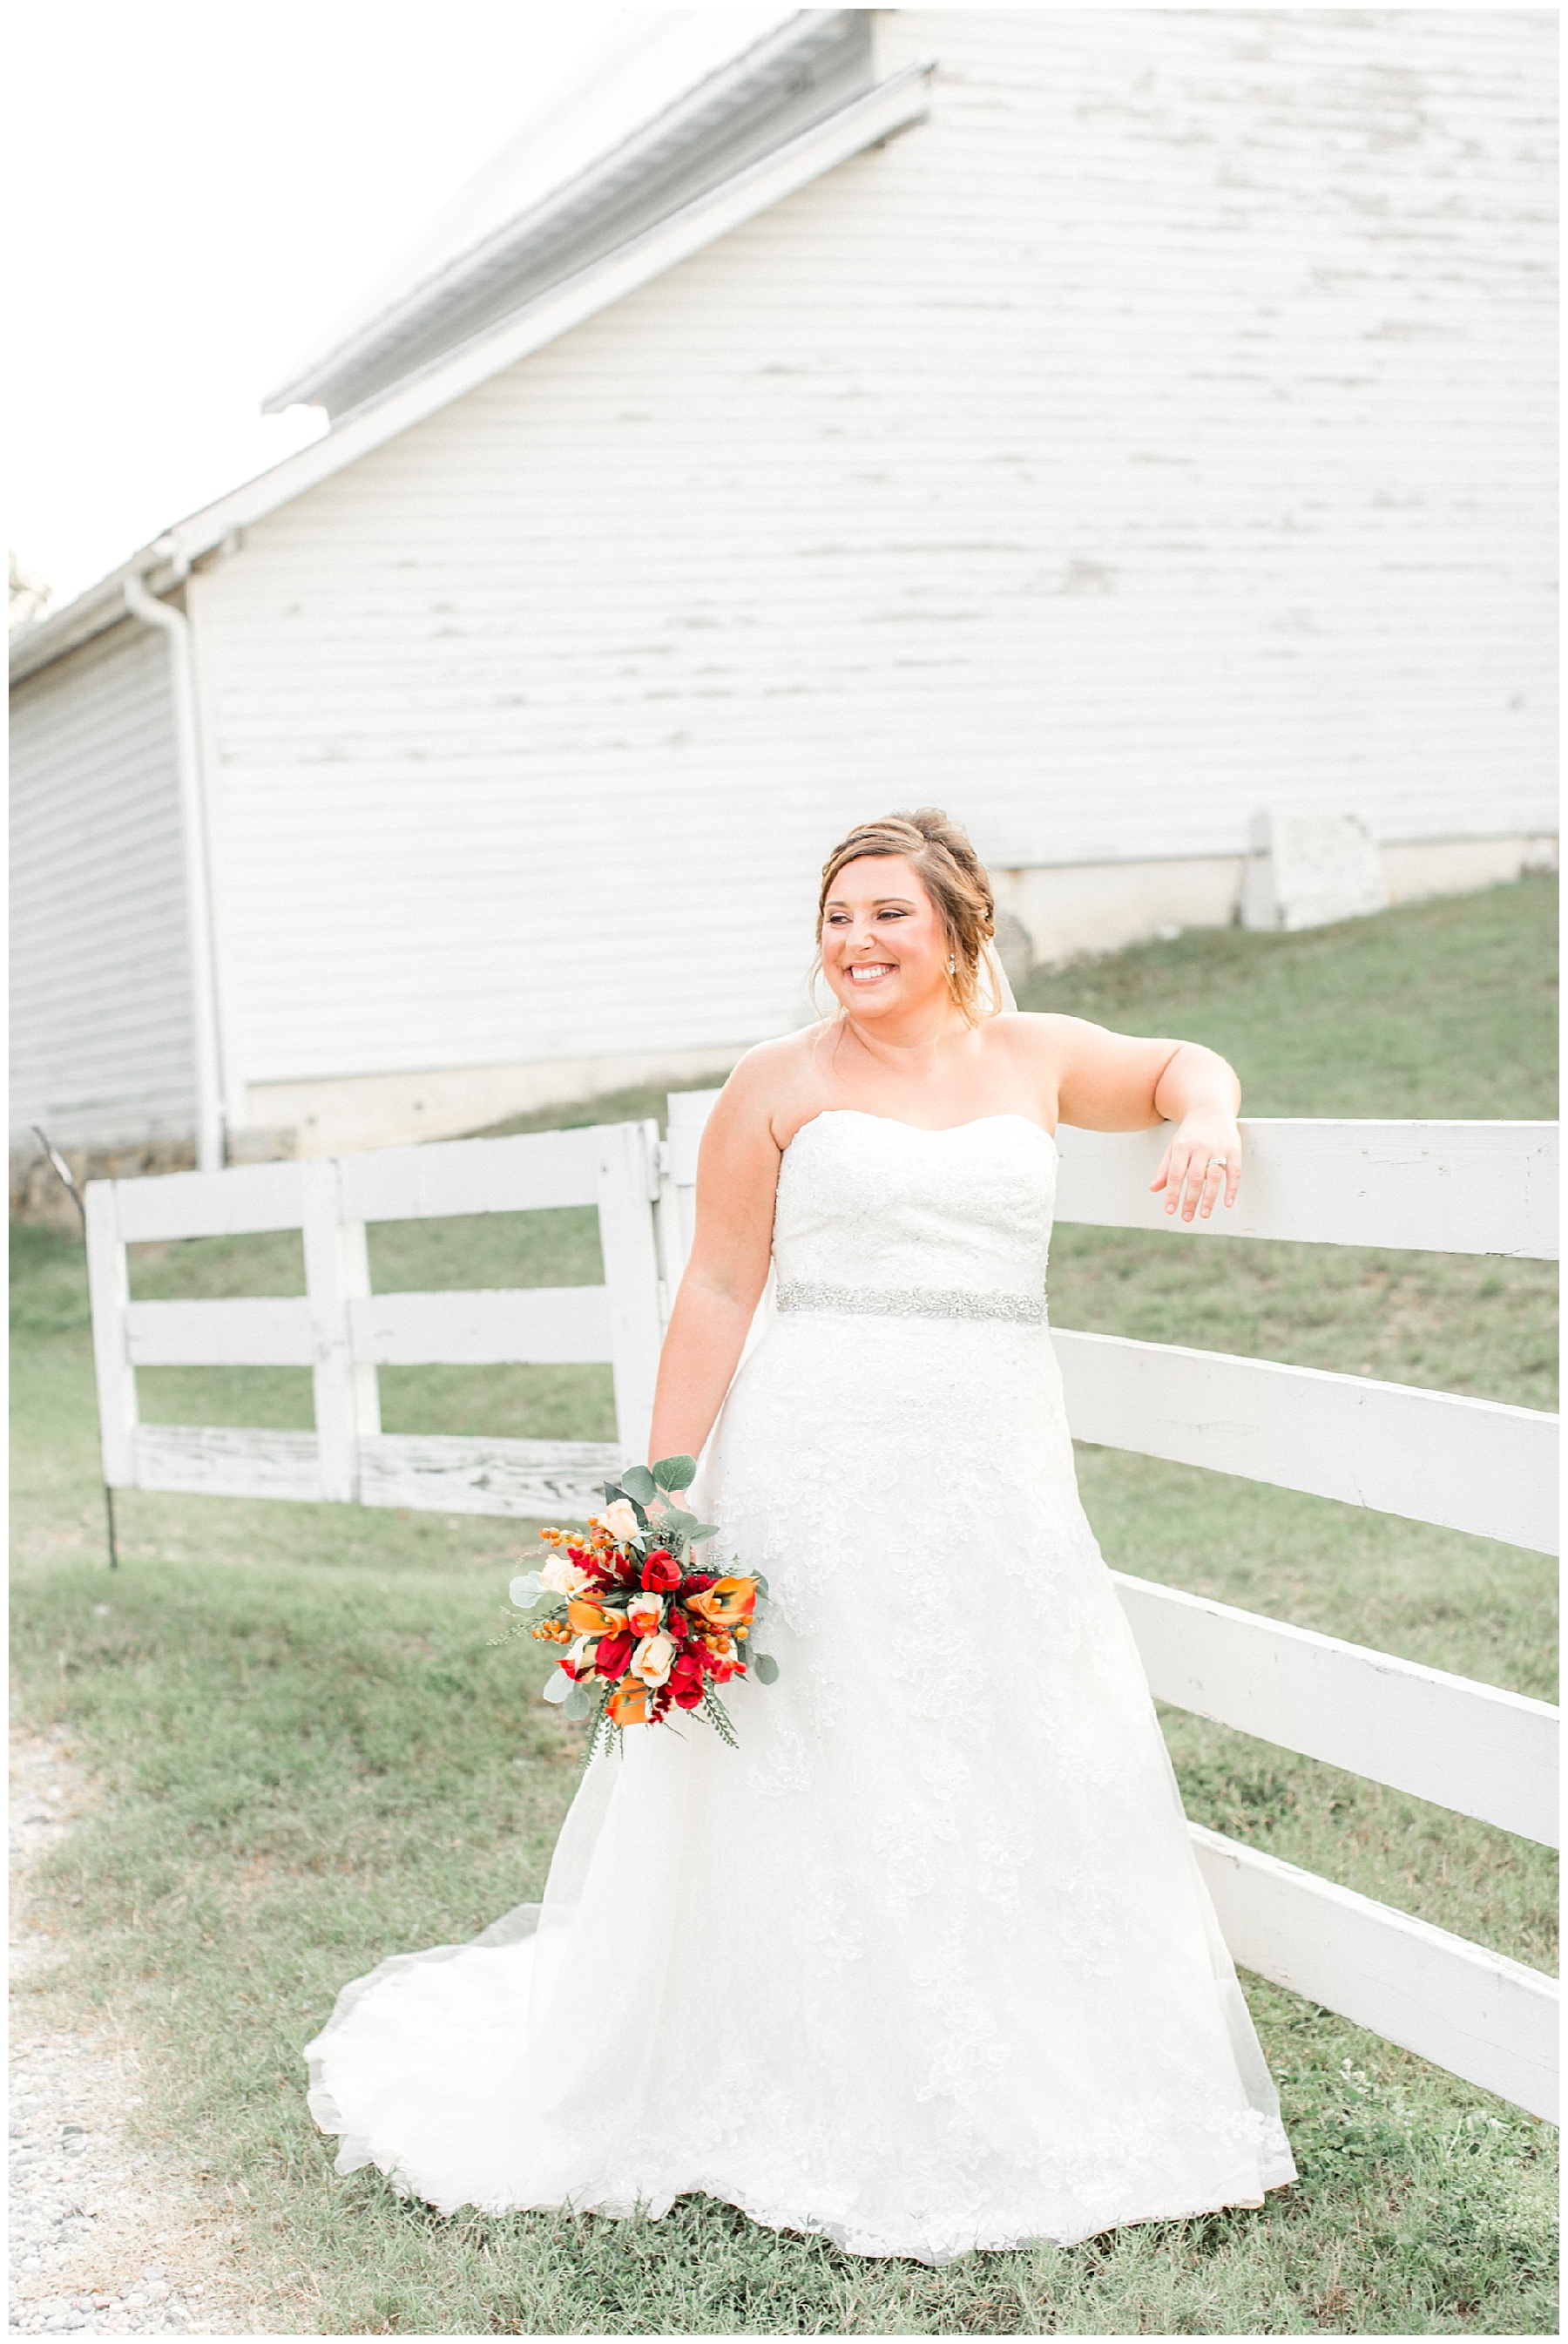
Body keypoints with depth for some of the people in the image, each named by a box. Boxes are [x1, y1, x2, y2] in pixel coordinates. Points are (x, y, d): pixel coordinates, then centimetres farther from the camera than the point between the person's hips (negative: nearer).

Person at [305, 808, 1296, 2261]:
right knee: (816, 1782, 0)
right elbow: (718, 1292, -1)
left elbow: (1181, 1065, 28)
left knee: (1031, 1783, 7)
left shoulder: (1034, 1058, 10)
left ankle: (1033, 2104, 23)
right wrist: (660, 1498, -6)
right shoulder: (780, 1085, 1)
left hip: (997, 1473, 4)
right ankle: (820, 2127, 13)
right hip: (819, 1471, -3)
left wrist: (1206, 1116, 3)